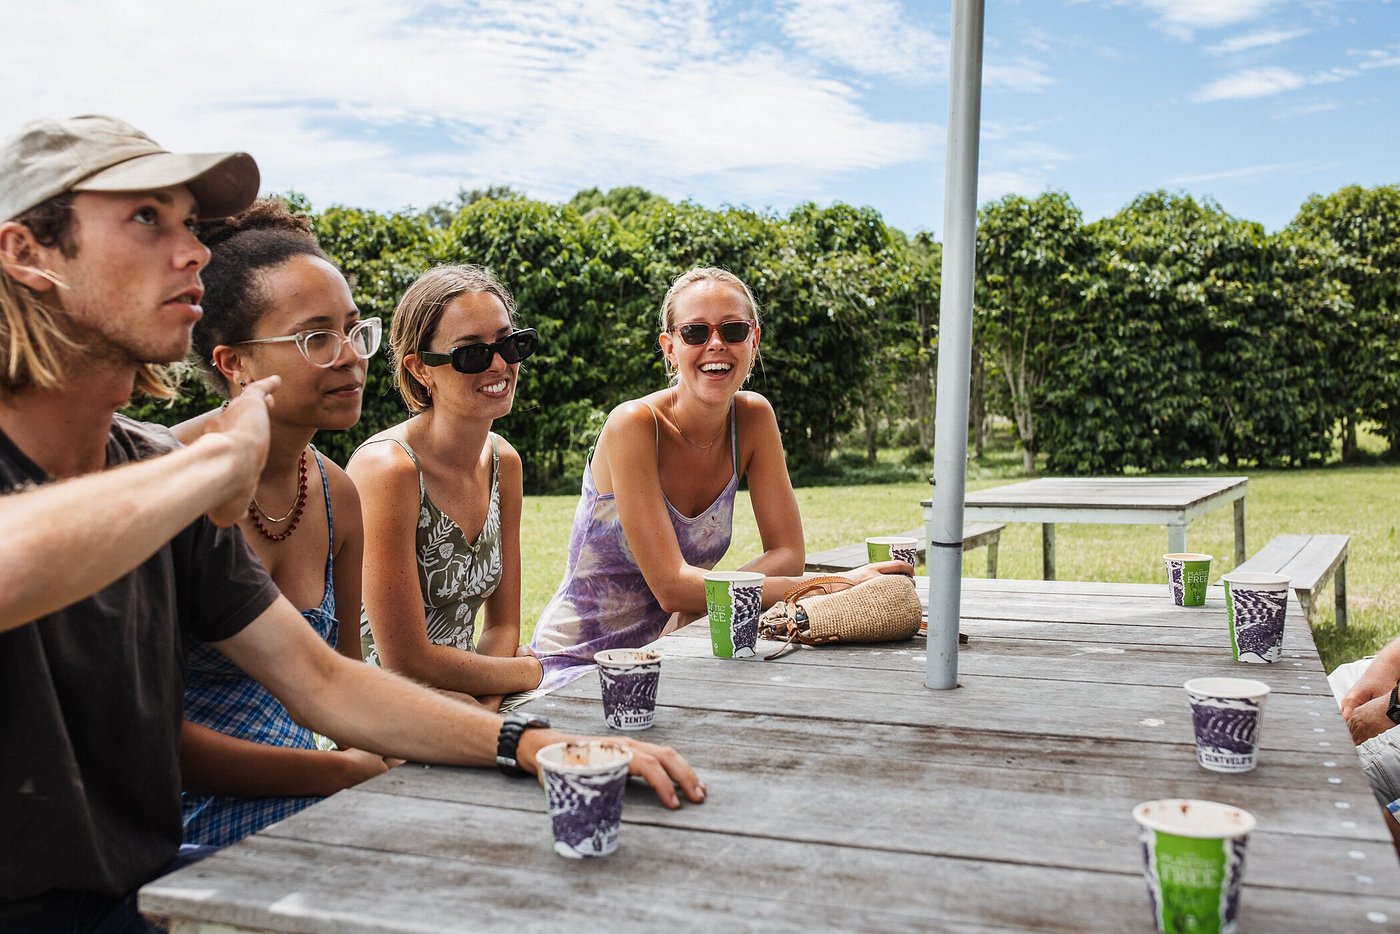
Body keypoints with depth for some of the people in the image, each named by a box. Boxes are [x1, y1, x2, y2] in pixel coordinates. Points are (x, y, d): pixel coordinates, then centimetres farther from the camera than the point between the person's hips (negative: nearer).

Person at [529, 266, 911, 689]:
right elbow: (672, 587, -25)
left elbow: (788, 554, -3)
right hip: (575, 664, -6)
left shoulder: (753, 417, -4)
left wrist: (703, 598, -23)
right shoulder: (634, 424, -21)